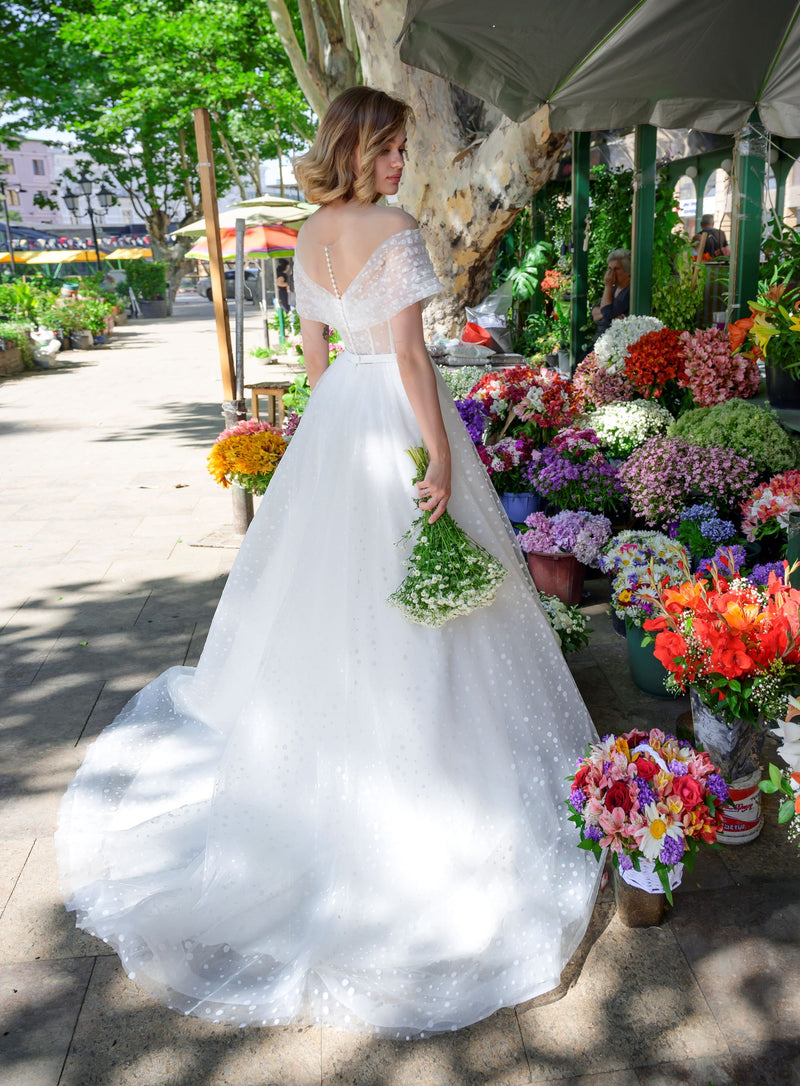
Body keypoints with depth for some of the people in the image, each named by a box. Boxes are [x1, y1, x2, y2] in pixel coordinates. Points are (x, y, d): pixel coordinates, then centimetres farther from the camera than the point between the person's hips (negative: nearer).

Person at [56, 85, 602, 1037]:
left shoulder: (311, 236, 8)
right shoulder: (396, 230, -14)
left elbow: (313, 349, 13)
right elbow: (408, 352, -20)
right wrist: (442, 451, -18)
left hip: (336, 410, 8)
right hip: (397, 409, -7)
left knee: (331, 570, 17)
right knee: (408, 584, 2)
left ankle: (330, 734, 35)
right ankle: (415, 743, 15)